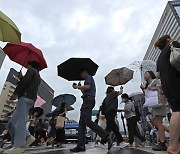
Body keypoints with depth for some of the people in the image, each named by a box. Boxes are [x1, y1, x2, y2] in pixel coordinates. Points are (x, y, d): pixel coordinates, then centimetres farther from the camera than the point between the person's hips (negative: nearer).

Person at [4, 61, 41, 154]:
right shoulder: (38, 77, 33)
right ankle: (28, 137, 0)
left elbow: (25, 81, -9)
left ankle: (19, 146, -18)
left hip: (26, 97, -9)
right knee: (13, 122, 9)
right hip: (31, 98, 9)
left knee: (20, 121, -15)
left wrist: (15, 93, -9)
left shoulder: (32, 70, 7)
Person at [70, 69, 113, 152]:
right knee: (82, 123, 1)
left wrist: (78, 86, -2)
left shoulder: (89, 77, 6)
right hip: (87, 100, 10)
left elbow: (88, 87, -14)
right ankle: (80, 145, -1)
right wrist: (80, 88, 26)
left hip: (88, 99, -10)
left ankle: (107, 135, -20)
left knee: (88, 121, -20)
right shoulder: (88, 79, 32)